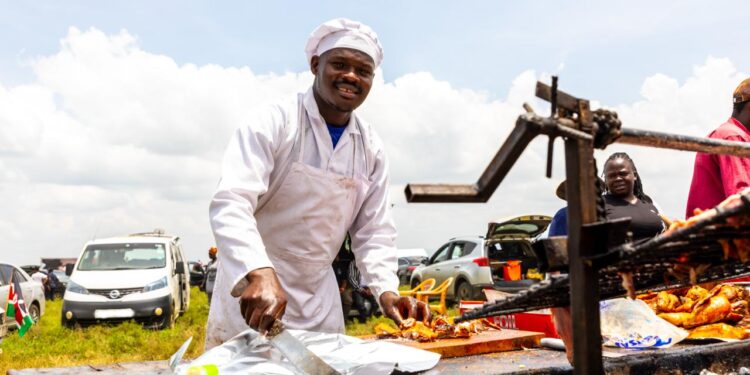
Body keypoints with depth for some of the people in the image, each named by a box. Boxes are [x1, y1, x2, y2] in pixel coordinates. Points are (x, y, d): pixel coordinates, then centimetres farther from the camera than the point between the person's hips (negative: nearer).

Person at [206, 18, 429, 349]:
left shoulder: (372, 149, 2)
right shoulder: (273, 123, -15)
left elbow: (373, 231, 5)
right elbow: (230, 204, -27)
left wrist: (386, 290, -12)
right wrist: (259, 273, -43)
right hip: (250, 290, -4)